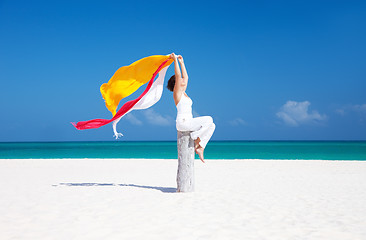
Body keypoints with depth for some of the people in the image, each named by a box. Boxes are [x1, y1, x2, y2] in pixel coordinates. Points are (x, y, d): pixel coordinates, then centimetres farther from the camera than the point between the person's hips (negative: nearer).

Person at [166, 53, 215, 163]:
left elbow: (185, 76, 26)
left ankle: (200, 147, -6)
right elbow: (178, 76, -12)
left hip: (189, 122, 9)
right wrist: (175, 60, -10)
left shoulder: (183, 93, 19)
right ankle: (197, 137, -8)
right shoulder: (177, 93, -3)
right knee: (208, 119, -19)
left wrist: (181, 62, 28)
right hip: (182, 122, -9)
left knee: (211, 125, -3)